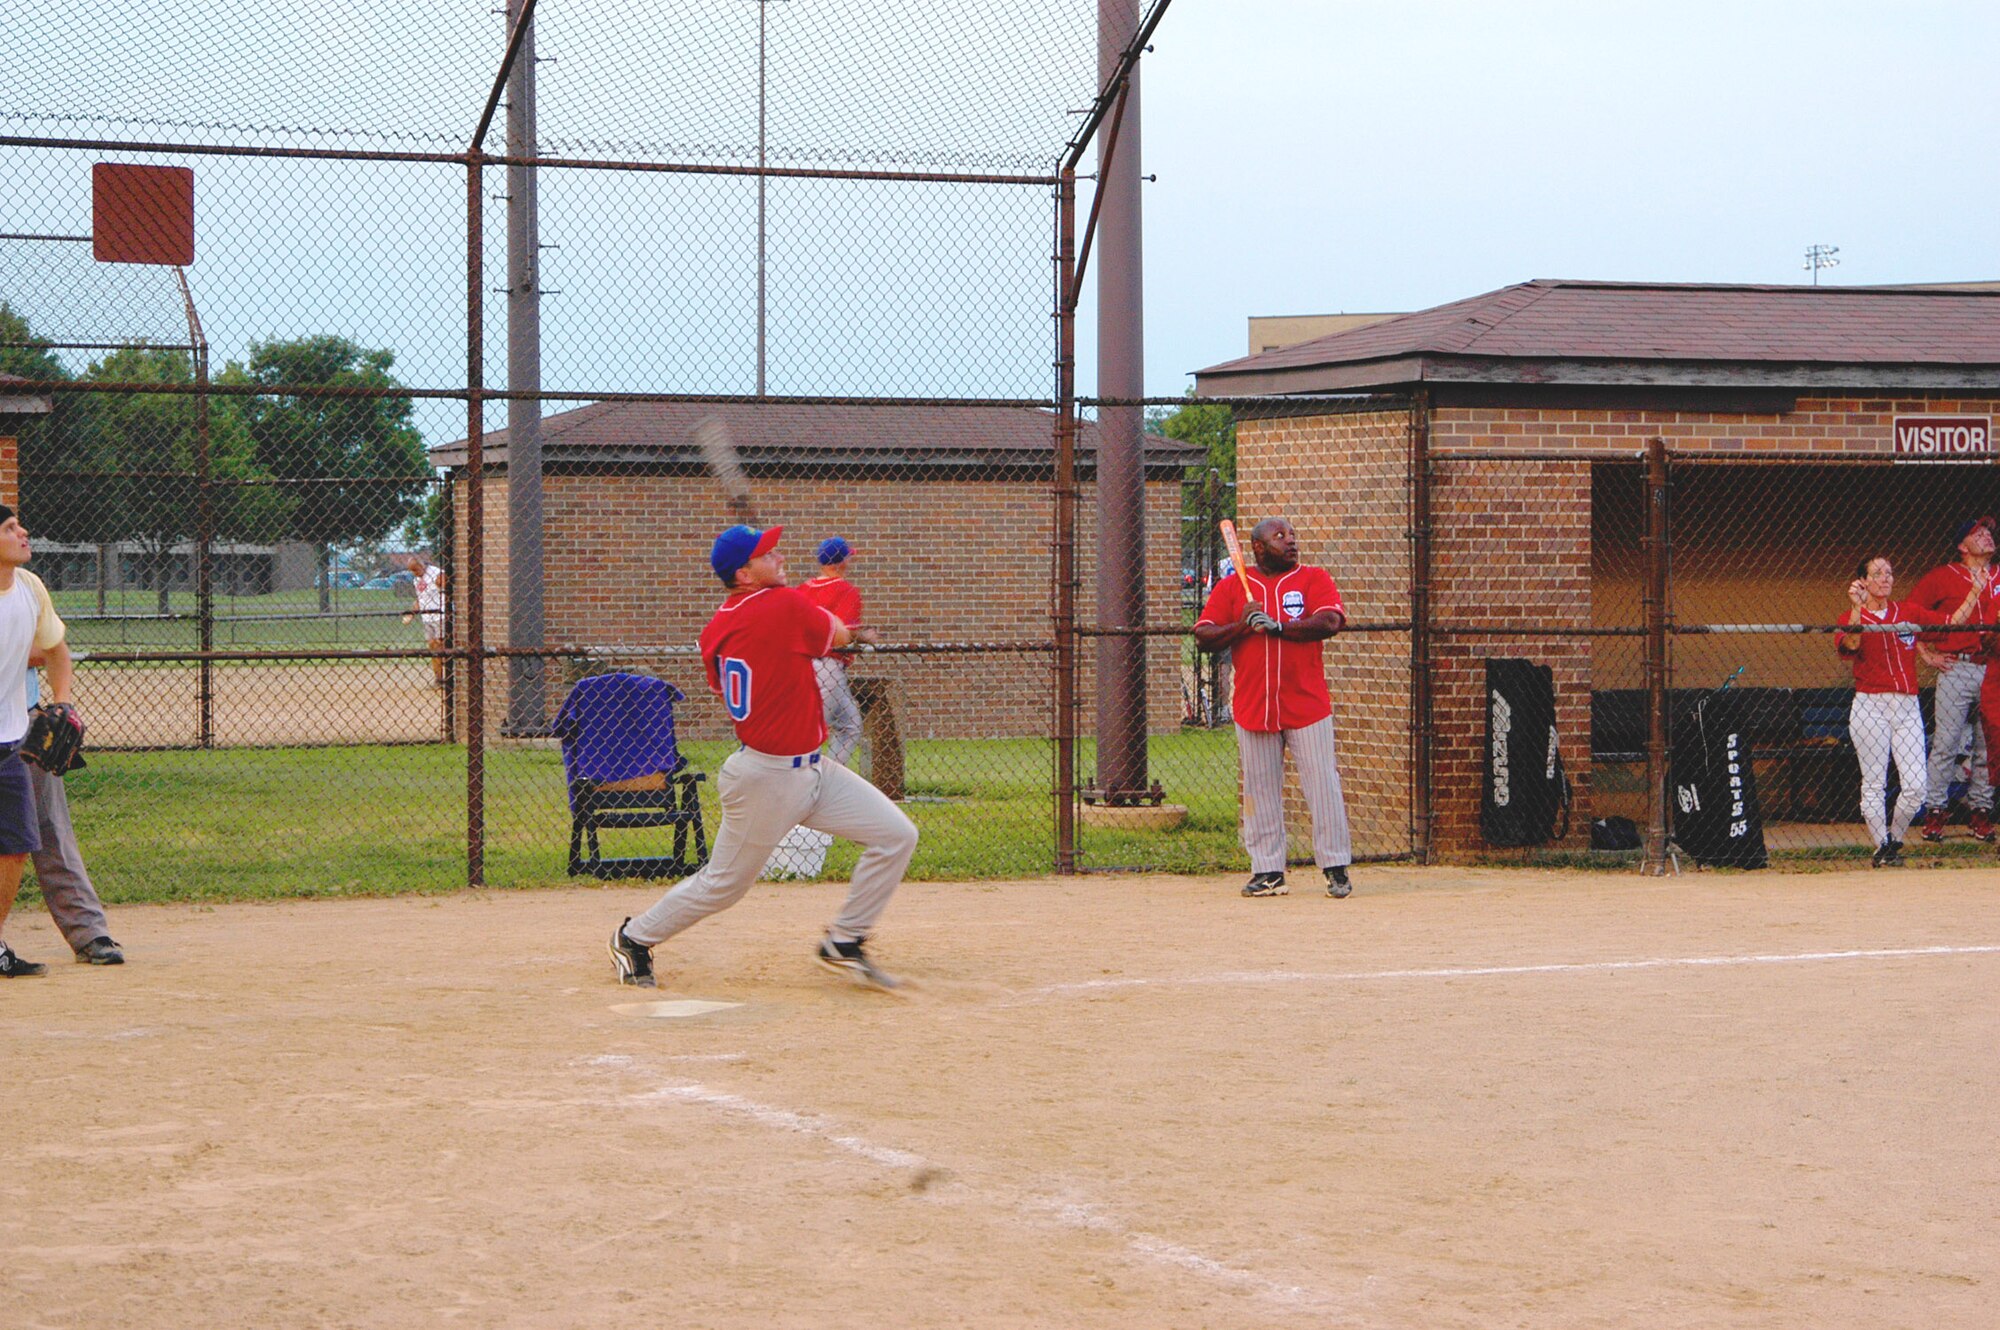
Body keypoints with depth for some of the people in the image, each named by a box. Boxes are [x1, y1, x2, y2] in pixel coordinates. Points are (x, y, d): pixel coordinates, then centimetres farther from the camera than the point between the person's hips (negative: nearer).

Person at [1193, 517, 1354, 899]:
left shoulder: (1314, 579, 5)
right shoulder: (1230, 587, 8)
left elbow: (1330, 622, -11)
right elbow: (1203, 637, 2)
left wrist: (1276, 626, -16)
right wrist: (1241, 625, -14)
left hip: (1307, 706, -1)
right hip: (1253, 707, 1)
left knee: (1323, 785, -4)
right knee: (1260, 790, 4)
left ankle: (1335, 868, 1)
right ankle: (1268, 871, 10)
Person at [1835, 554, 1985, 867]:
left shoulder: (1909, 613, 13)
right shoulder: (1851, 617, 2)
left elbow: (1953, 622, 12)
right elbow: (1850, 645, -18)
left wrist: (1975, 592, 4)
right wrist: (1857, 608, -30)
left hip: (1907, 706, 3)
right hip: (1870, 706, -3)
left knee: (1915, 786, -3)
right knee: (1874, 783, -3)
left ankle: (1894, 839, 16)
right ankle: (1882, 848, 7)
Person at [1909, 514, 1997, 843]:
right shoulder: (1942, 576, 4)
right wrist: (1926, 655, 1)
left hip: (1992, 672, 3)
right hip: (1955, 670, -3)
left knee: (1988, 746, 4)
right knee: (1945, 744, -7)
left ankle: (1980, 810, 12)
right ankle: (1934, 811, -2)